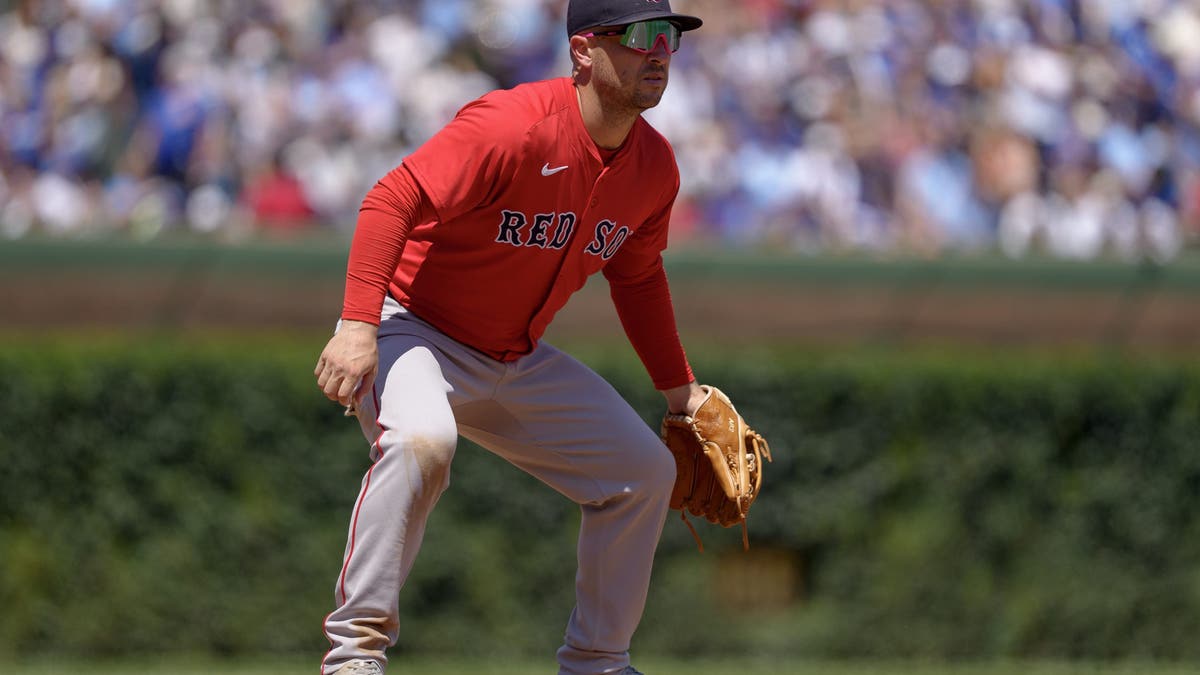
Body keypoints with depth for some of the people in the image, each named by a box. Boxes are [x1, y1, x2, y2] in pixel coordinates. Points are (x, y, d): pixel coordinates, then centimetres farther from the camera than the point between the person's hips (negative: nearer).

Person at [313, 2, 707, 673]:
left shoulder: (655, 166, -1)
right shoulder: (513, 126, -27)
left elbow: (637, 278, 17)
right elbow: (394, 200, -31)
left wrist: (681, 389, 18)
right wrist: (357, 326, -39)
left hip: (518, 361, 8)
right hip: (416, 333, -8)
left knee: (645, 469, 4)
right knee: (422, 441, -38)